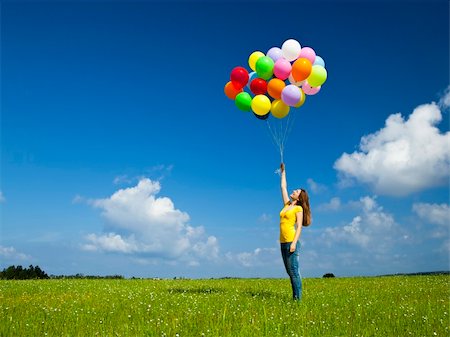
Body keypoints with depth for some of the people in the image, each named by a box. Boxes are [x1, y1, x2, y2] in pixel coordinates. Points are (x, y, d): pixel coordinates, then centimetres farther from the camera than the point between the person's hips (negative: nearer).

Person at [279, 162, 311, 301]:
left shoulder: (298, 208, -2)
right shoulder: (287, 204, 15)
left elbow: (299, 227, -9)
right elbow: (283, 187, 24)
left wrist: (294, 243, -19)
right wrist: (283, 172, 27)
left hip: (291, 241, -7)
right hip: (283, 242, 7)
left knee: (293, 271, -9)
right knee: (290, 272, 7)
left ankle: (297, 298, -6)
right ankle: (294, 298, 10)